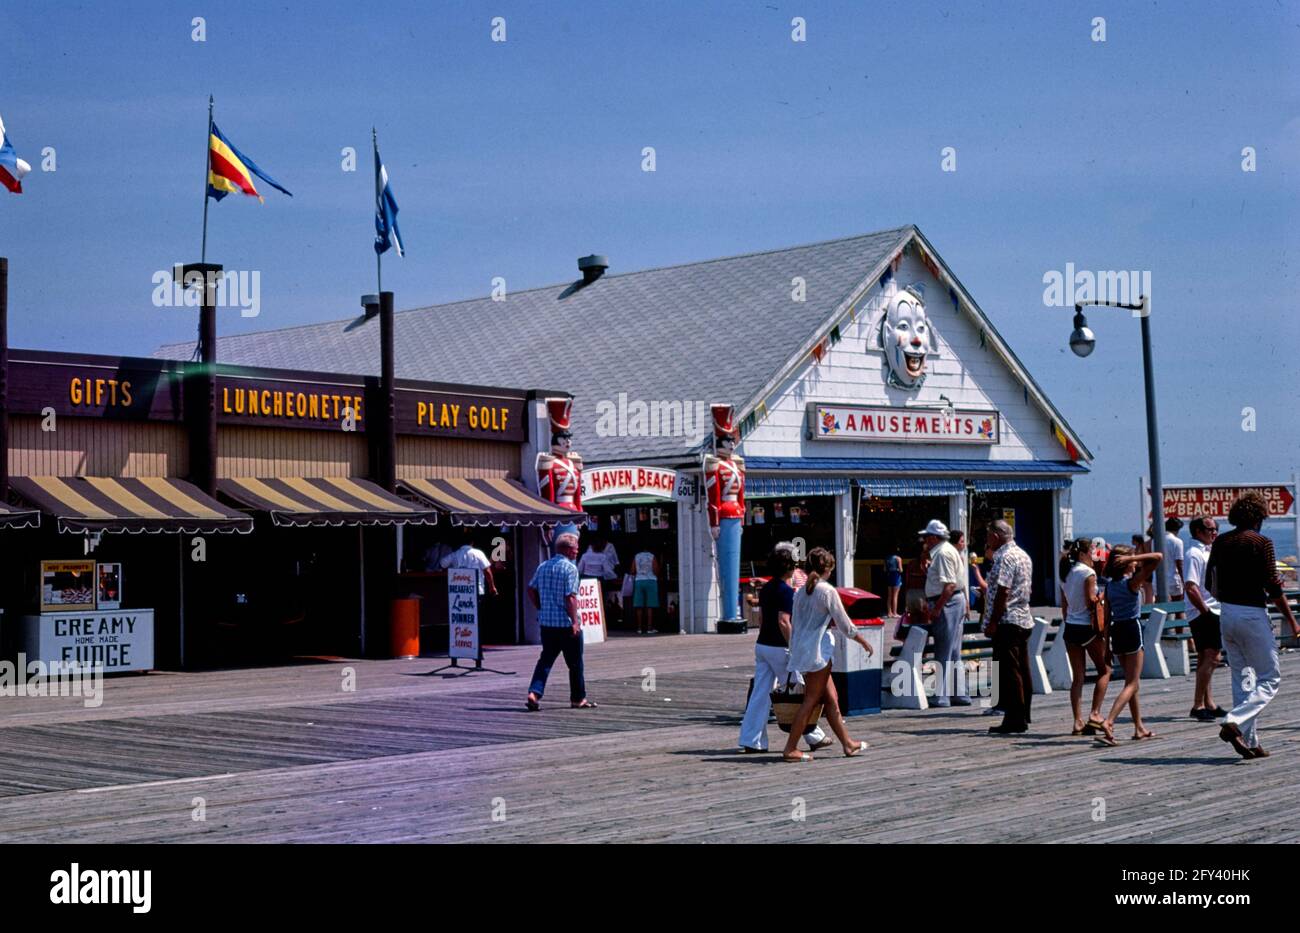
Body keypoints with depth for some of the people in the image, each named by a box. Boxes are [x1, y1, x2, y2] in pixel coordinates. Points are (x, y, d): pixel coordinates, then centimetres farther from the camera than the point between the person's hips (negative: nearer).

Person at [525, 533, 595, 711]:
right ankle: (578, 698, 17)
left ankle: (534, 693, -7)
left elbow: (531, 590, 11)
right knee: (575, 663, 8)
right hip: (566, 623, -6)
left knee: (546, 659, 9)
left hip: (546, 622, 6)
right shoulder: (570, 568, -13)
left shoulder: (543, 566, 8)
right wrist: (575, 621, -17)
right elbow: (570, 597, -19)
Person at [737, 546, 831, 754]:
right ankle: (814, 737, 13)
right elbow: (783, 622, -22)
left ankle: (751, 740, 2)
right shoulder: (786, 591, -15)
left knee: (760, 693, 6)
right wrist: (794, 647, -18)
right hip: (779, 648, -8)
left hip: (762, 645, 8)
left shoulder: (765, 589, 11)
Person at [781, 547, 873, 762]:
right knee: (811, 700, -3)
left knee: (831, 699, 13)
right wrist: (864, 642, 5)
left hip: (801, 649, 8)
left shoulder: (800, 592, 10)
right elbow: (844, 624, -8)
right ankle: (790, 749, -3)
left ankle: (848, 744, 18)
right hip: (818, 651, -8)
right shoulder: (827, 591, -12)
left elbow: (795, 624, 13)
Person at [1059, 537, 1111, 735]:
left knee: (1077, 676, 7)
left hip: (1070, 627, 7)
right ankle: (1095, 714, -3)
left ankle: (1077, 722, 3)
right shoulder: (1088, 572, -11)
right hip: (1088, 627, -7)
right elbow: (1091, 602, -15)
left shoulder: (1066, 573, 11)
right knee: (1104, 670, 7)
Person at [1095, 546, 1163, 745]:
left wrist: (1107, 640, 12)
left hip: (1116, 631, 6)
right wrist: (1131, 558, -19)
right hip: (1132, 630, -6)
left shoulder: (1109, 584, 4)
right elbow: (1158, 557, -20)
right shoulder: (1132, 582, -13)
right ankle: (1108, 722, -22)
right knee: (1131, 684, -4)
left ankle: (1139, 727, 24)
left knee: (1131, 682, 18)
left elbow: (1107, 615, 7)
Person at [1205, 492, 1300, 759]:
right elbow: (1273, 587, -12)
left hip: (1226, 614, 7)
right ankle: (1234, 722, -16)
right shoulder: (1261, 543, -11)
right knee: (1269, 679, 3)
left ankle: (1250, 742, 12)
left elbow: (1210, 583, 10)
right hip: (1252, 615, -6)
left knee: (1242, 679, 13)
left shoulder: (1221, 542, 6)